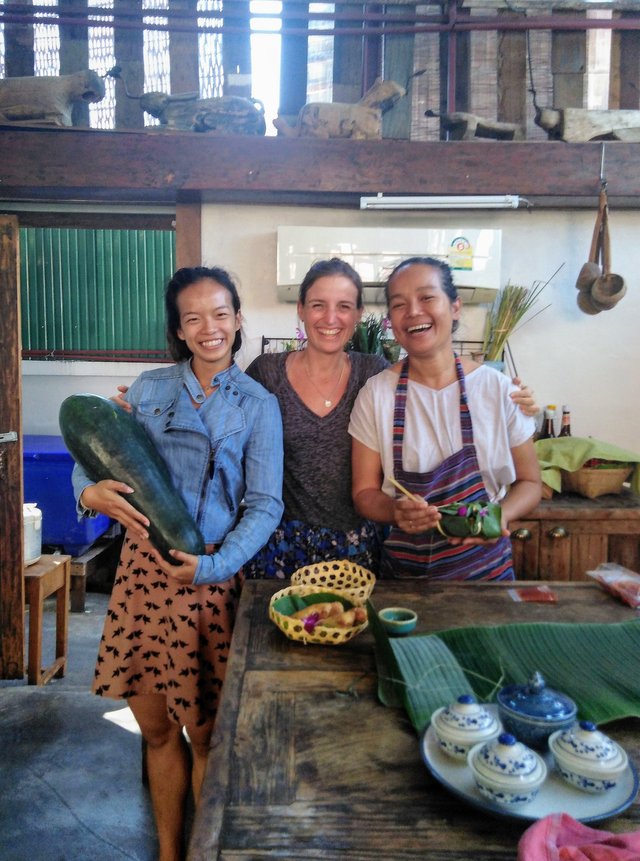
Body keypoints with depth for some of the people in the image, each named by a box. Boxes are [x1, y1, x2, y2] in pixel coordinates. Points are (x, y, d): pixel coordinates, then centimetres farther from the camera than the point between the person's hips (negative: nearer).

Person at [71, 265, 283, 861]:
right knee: (154, 725, 15)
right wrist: (89, 490, -13)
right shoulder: (148, 388, 7)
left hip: (212, 575, -3)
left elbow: (265, 505, -6)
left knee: (204, 733, 8)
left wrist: (214, 565, -19)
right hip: (142, 566, 3)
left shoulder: (257, 405, -1)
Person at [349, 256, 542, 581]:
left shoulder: (498, 389, -8)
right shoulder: (376, 393, -8)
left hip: (485, 565, 1)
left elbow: (529, 482, 2)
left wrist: (500, 516, -18)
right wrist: (396, 512, -24)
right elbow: (364, 492, -3)